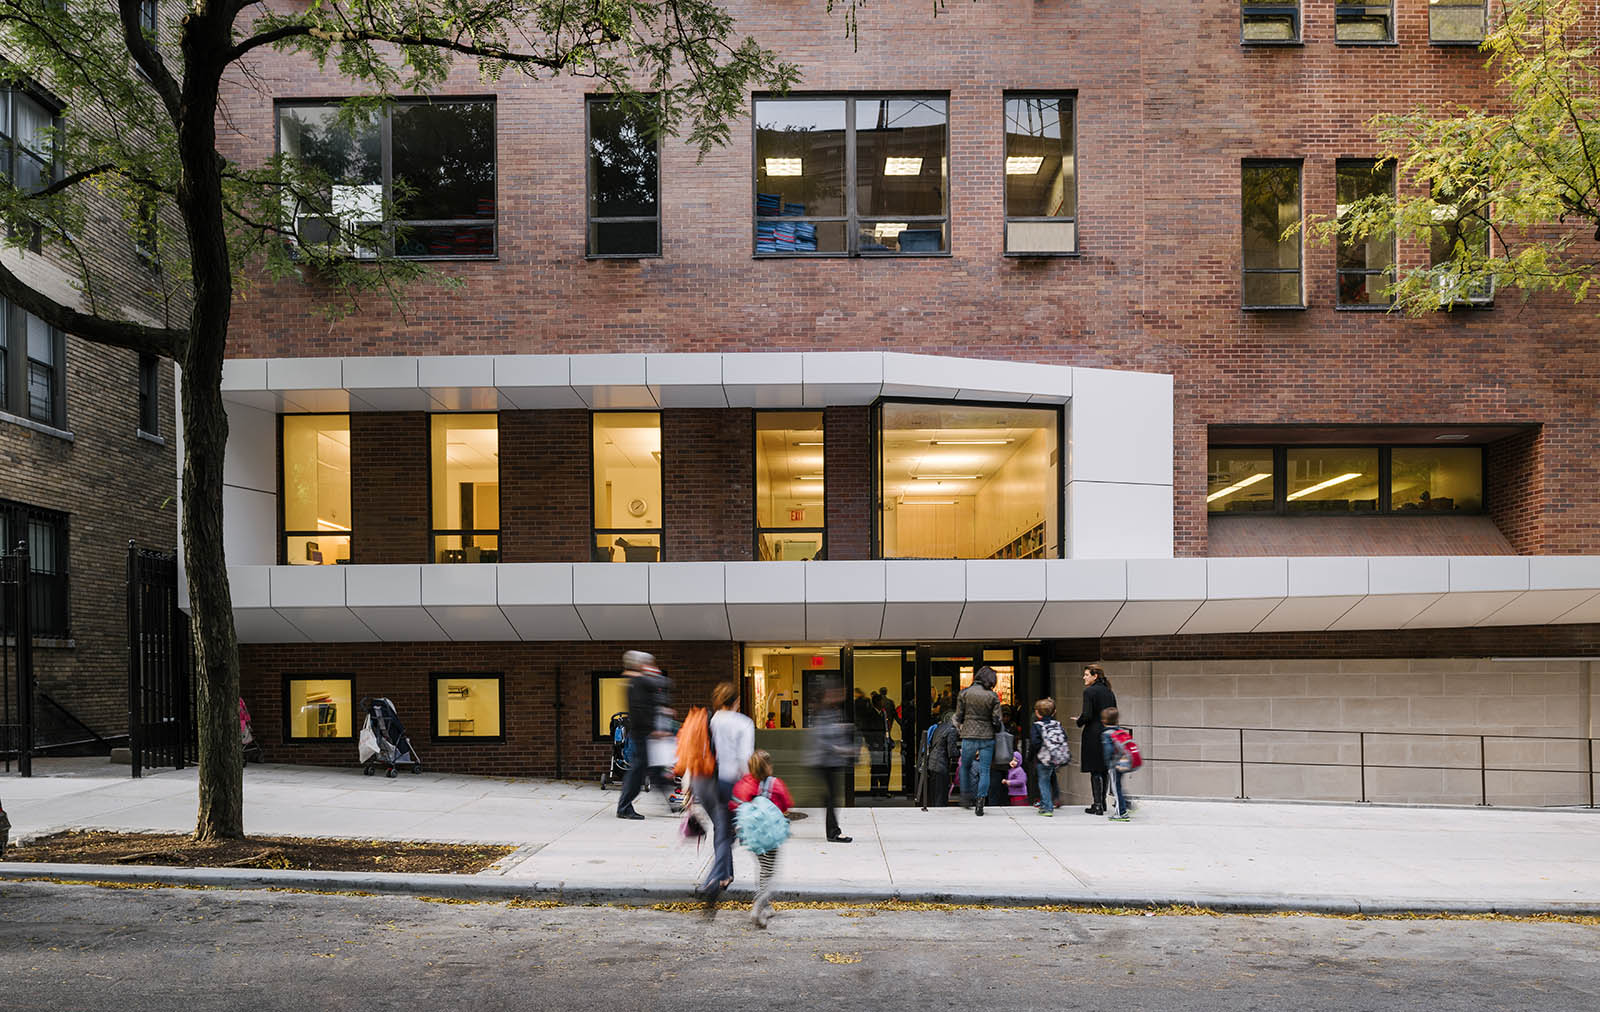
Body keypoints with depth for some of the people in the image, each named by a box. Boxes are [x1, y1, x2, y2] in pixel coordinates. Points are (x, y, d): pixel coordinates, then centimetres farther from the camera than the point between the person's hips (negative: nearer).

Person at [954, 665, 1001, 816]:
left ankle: (966, 797, 23)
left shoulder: (964, 693, -2)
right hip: (987, 737, -1)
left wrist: (959, 728, 19)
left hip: (968, 737, 1)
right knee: (984, 771, 5)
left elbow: (958, 717, 0)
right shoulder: (993, 696, -4)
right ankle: (980, 800, -6)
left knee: (965, 766, 20)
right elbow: (996, 721, -5)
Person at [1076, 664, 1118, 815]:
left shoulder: (1089, 691, -11)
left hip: (1093, 735, -7)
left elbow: (1087, 715, -17)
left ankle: (1098, 806, -5)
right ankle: (1102, 802, 22)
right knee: (1104, 769, 14)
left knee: (1095, 771, -4)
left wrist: (1079, 722, 1)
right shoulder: (1109, 692, 11)